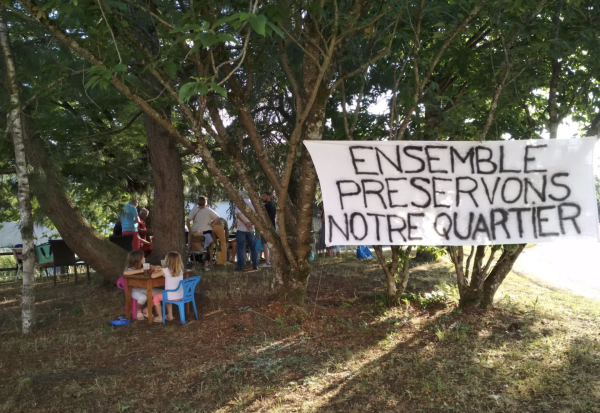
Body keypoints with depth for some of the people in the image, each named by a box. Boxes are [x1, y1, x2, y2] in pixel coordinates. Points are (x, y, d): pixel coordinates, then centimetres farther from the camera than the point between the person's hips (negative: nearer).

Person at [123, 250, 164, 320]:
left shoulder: (144, 267, 5)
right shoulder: (131, 269, -14)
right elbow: (125, 273, -36)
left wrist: (155, 269, -14)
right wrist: (140, 270, -35)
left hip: (145, 289, 7)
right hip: (135, 291, -7)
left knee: (161, 293, -6)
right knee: (143, 297, -40)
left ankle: (146, 310, 7)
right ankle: (139, 311, -4)